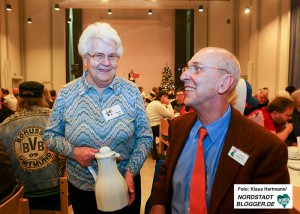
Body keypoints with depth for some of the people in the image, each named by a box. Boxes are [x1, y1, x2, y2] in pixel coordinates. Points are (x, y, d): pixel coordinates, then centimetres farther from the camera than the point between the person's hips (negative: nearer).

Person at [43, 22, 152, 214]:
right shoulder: (66, 94, -7)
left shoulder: (131, 92, -8)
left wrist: (130, 172, -17)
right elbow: (50, 135, 1)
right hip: (81, 188, 1)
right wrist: (73, 151, -16)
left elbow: (145, 137, -5)